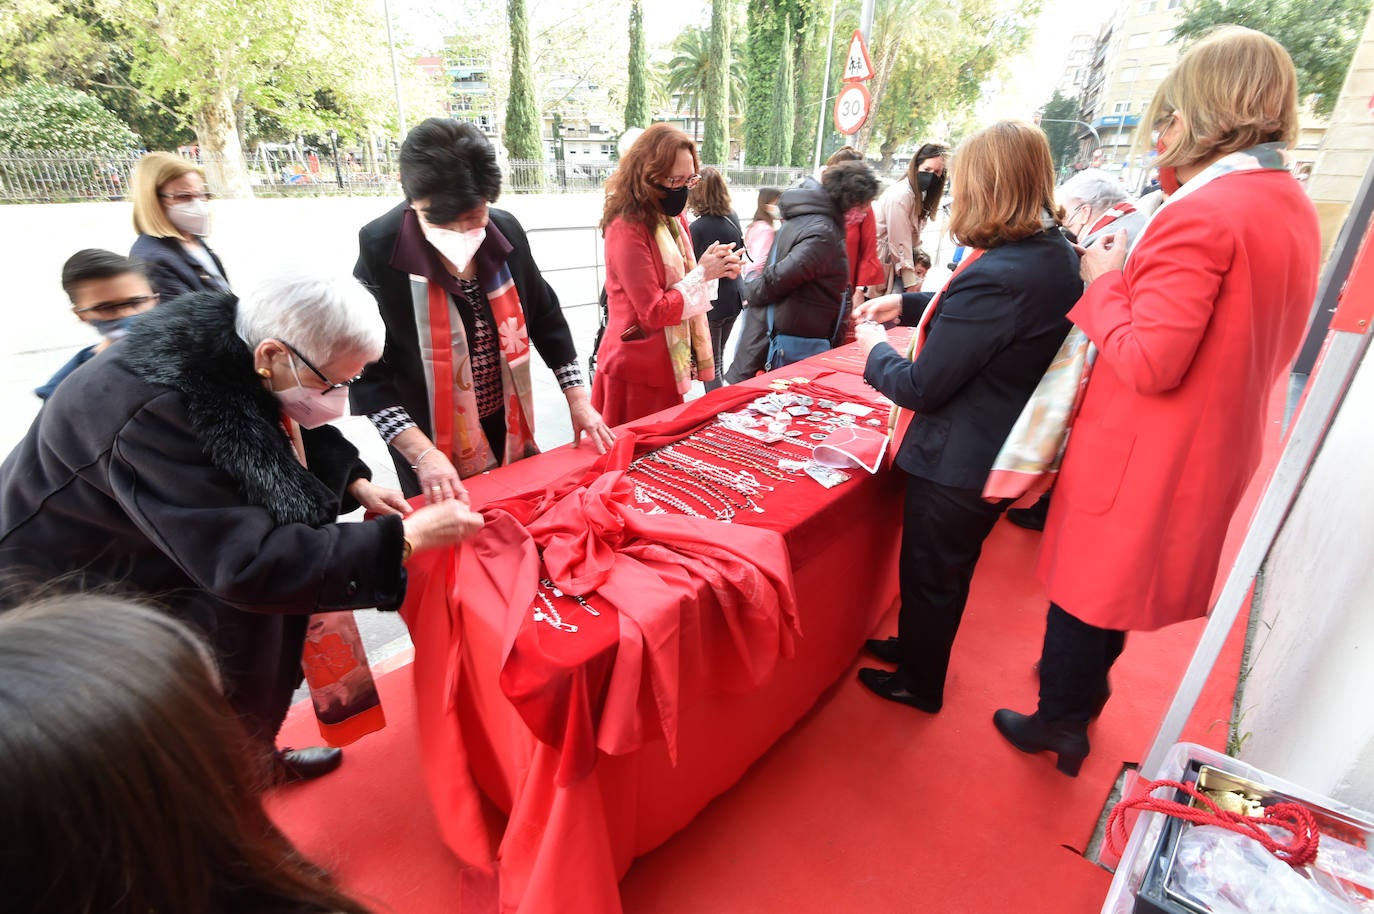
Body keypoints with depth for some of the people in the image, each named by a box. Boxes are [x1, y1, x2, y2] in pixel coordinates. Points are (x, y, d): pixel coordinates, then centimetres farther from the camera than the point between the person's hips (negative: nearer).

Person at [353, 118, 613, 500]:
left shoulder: (506, 231, -7)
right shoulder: (380, 249, -19)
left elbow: (545, 317, 4)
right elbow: (365, 372, -17)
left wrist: (579, 402, -1)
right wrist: (421, 454, -27)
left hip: (510, 430, 4)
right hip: (436, 446, -4)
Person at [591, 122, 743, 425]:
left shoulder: (673, 220, 9)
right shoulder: (628, 229, -18)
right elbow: (654, 312, -21)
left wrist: (714, 271, -3)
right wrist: (702, 274, -15)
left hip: (667, 366, 8)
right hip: (637, 372, -8)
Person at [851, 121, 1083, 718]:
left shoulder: (993, 277, -31)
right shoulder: (1056, 253, -1)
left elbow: (920, 387, -25)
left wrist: (876, 350, -7)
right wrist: (906, 305, 8)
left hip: (956, 464, -9)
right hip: (1005, 451, 9)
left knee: (929, 573, 13)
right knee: (951, 566, 26)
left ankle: (920, 684, 37)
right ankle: (915, 647, 50)